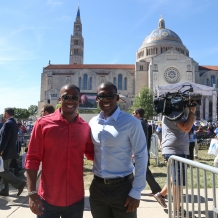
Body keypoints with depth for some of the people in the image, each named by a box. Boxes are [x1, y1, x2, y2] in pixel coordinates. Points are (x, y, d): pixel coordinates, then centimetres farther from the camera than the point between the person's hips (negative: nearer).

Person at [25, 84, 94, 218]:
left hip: (76, 199, 2)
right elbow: (32, 159, -6)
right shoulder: (43, 123, -8)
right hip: (48, 199, -2)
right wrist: (32, 192, -11)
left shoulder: (85, 127, -2)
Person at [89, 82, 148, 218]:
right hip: (97, 187, 5)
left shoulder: (131, 122, -12)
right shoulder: (92, 123, 2)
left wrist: (136, 192, -10)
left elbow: (141, 156, -10)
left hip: (122, 187, -4)